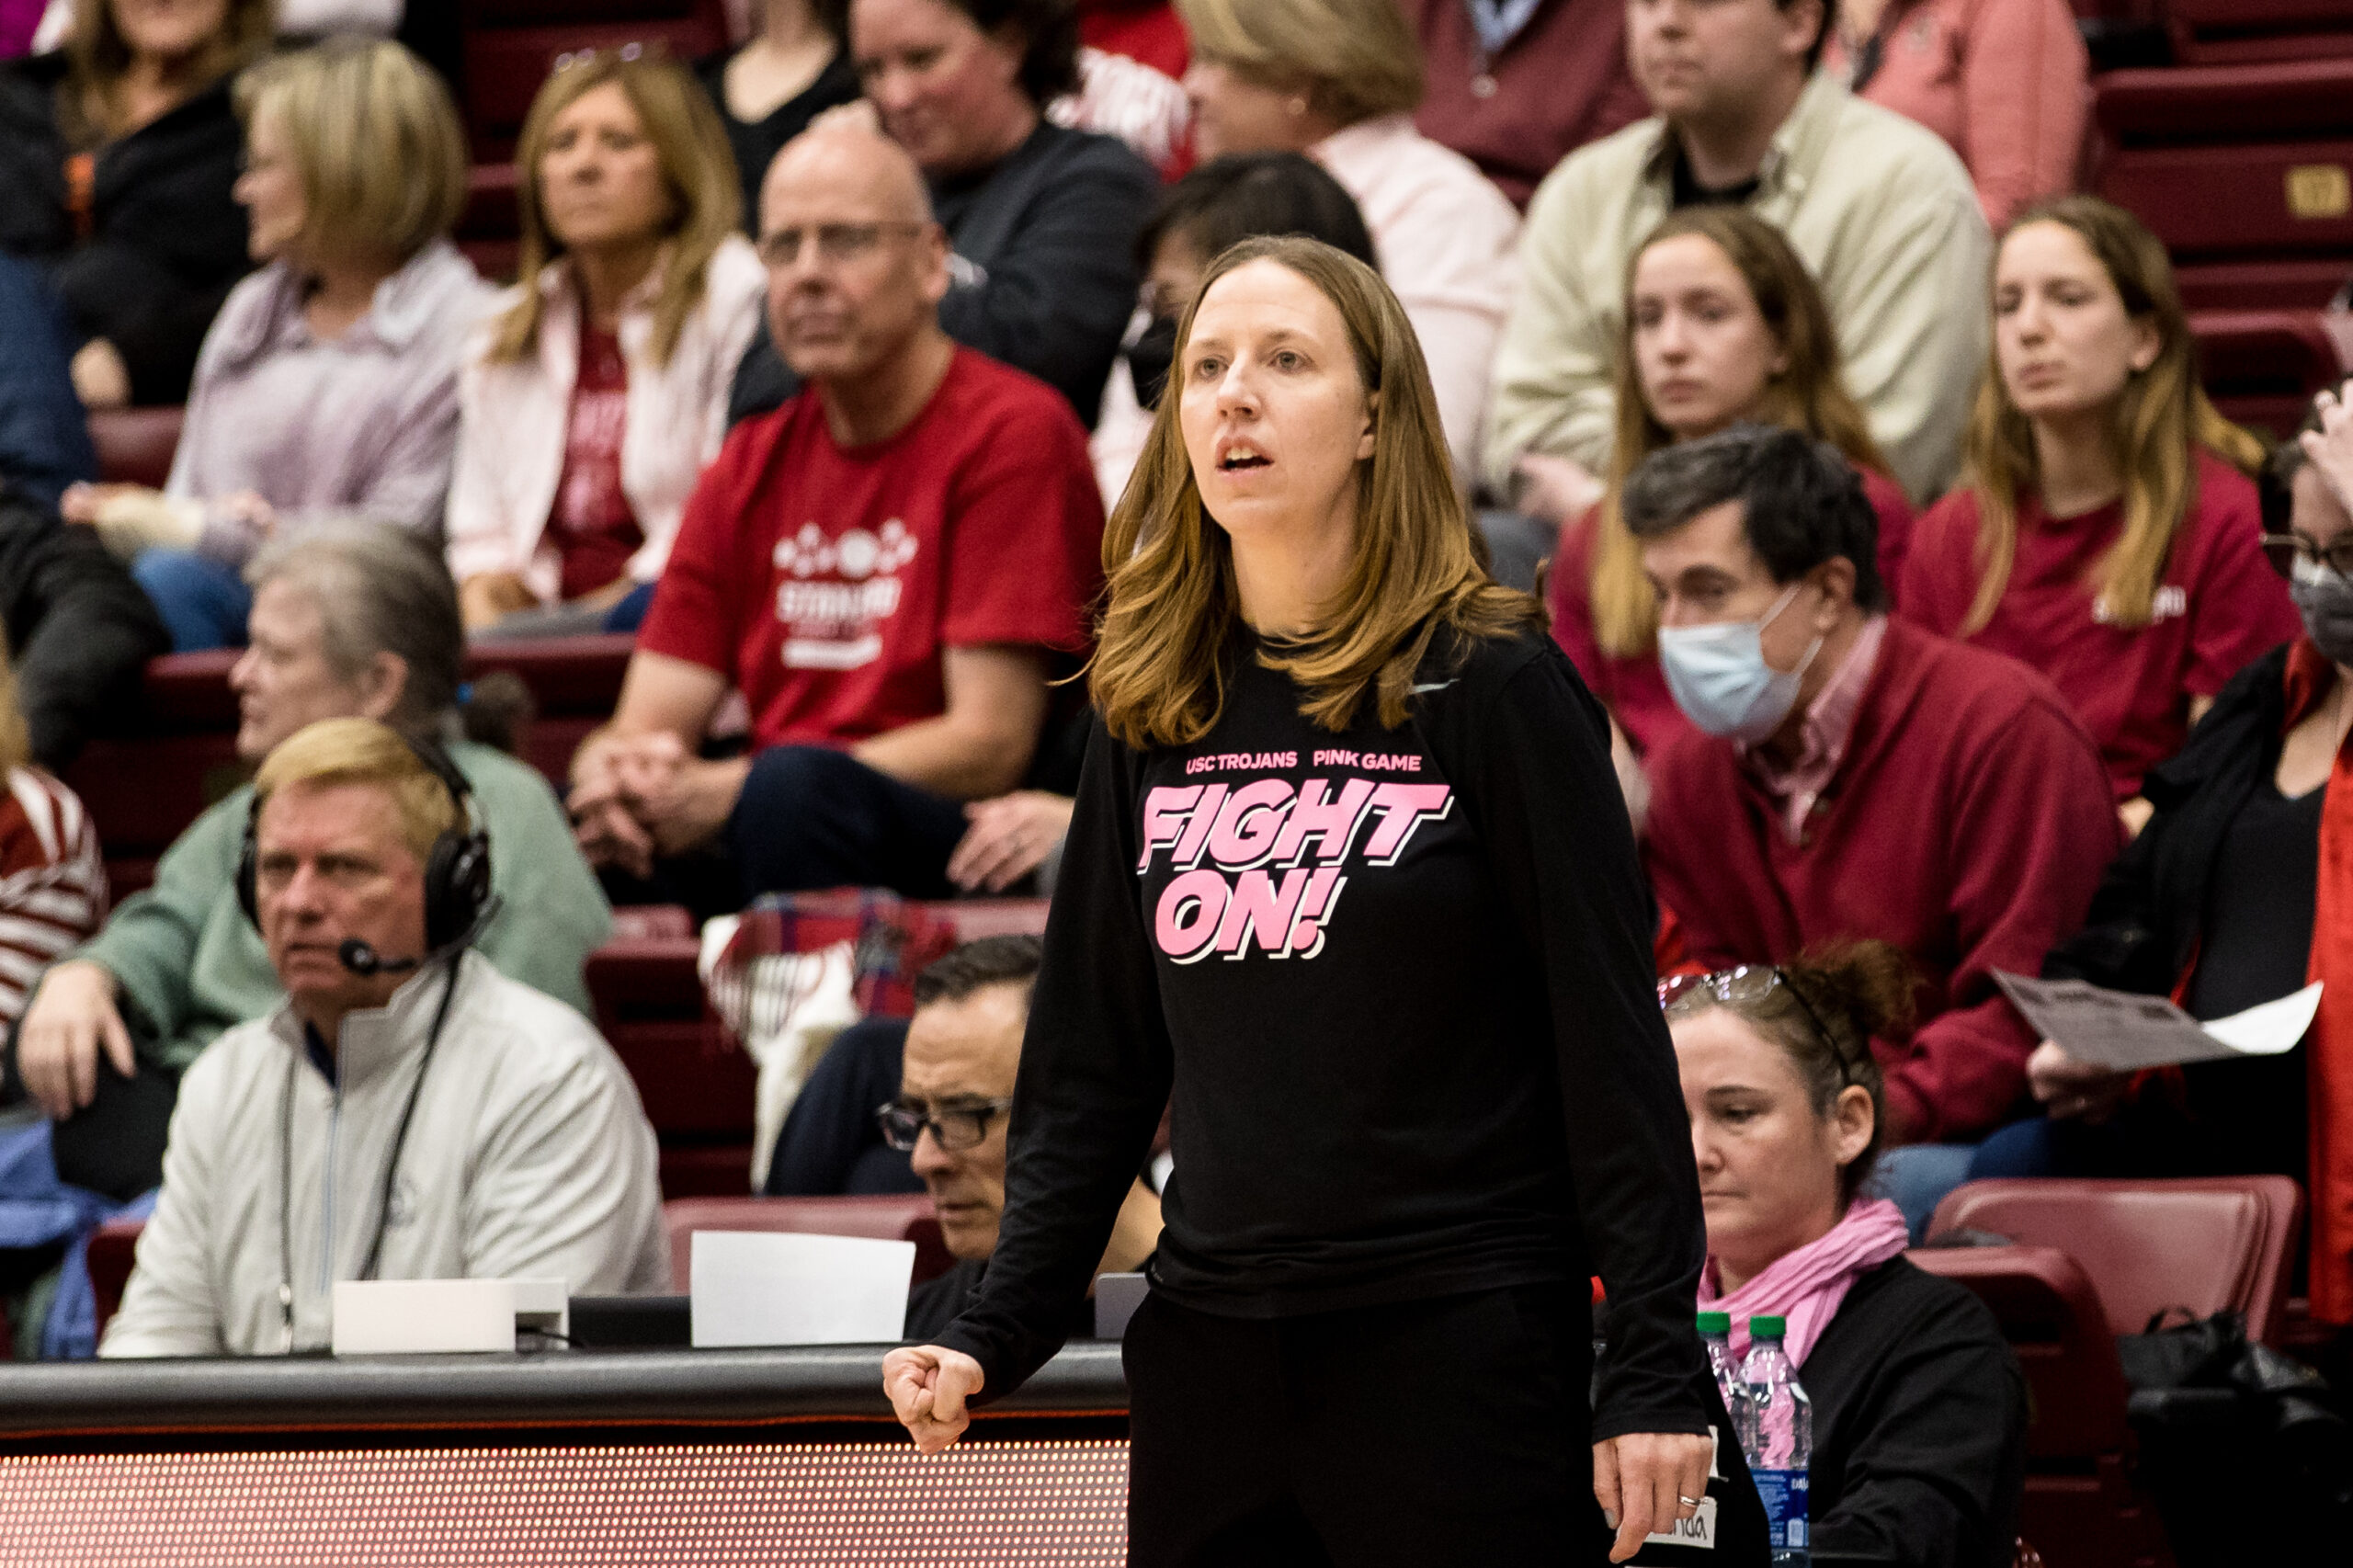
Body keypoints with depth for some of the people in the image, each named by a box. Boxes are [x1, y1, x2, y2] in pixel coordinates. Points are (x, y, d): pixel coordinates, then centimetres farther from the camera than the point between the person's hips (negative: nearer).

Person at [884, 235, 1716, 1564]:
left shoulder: (1493, 689, -5)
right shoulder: (1153, 713, 10)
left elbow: (1612, 1042, -7)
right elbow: (1093, 1065, 15)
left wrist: (1657, 1370, -12)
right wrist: (997, 1333, 5)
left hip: (1460, 1351, -5)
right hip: (1208, 1351, 5)